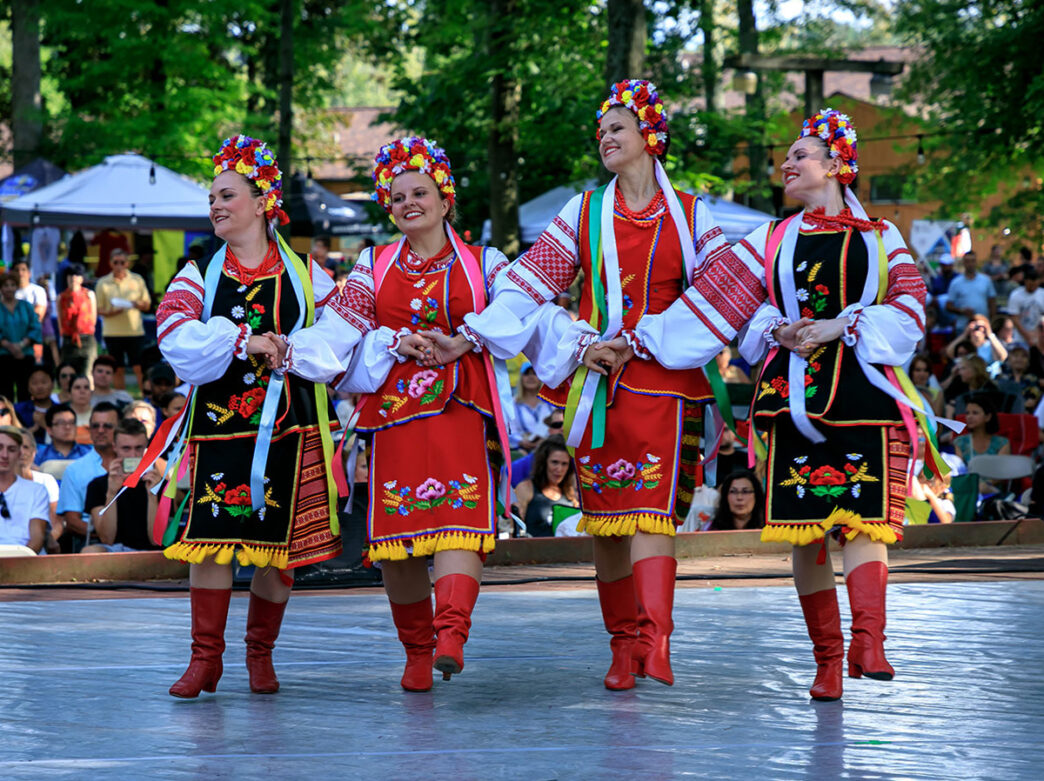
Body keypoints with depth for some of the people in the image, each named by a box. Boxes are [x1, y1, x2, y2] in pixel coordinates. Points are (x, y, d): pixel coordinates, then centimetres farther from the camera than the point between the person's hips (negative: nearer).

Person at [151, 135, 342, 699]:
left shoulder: (304, 275, 7)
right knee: (211, 534, -7)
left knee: (279, 543, 2)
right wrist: (243, 342, -18)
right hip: (218, 421, 0)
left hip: (287, 423, 0)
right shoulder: (200, 274, 8)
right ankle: (206, 658, 0)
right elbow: (175, 335, -7)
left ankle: (261, 653, 17)